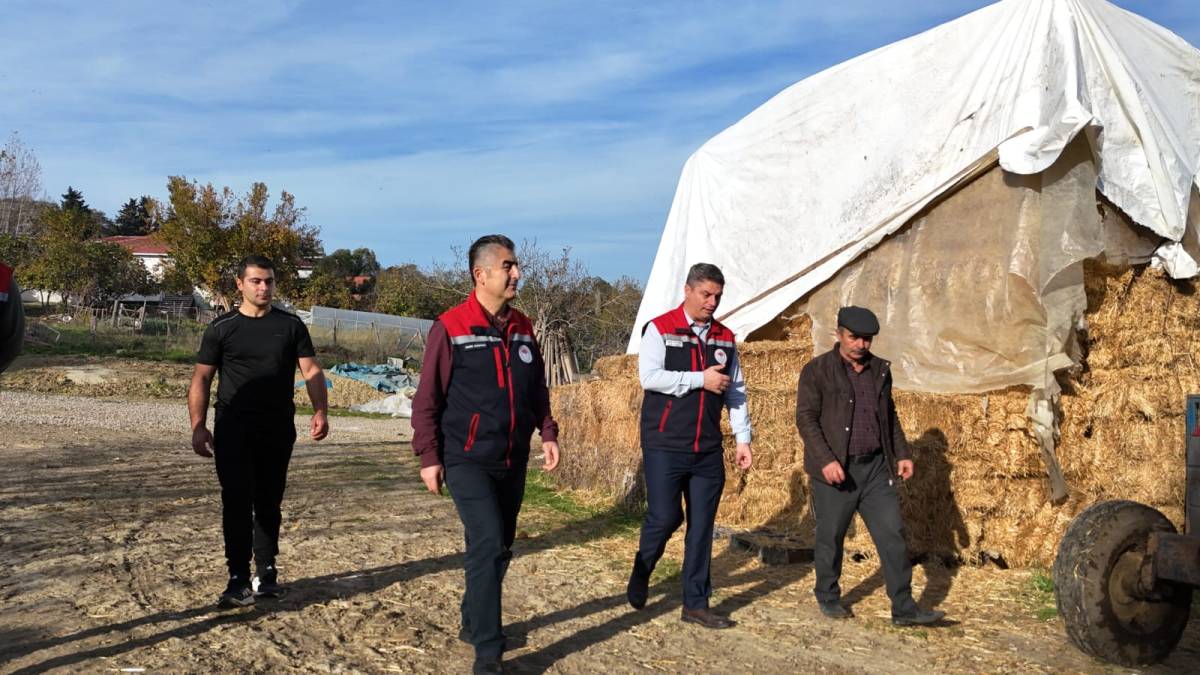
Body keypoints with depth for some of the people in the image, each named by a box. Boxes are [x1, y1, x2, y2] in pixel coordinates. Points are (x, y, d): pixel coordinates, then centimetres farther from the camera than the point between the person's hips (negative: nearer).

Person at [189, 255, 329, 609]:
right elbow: (201, 379, 3)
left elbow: (311, 371, 2)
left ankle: (267, 573, 22)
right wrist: (198, 426, -7)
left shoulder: (291, 325, 6)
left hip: (278, 429, 2)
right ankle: (239, 580, -2)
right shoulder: (222, 327, 3)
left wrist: (320, 411, -13)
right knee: (237, 502, -7)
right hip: (234, 429, -2)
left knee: (269, 503, 11)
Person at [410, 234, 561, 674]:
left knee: (499, 549, 14)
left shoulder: (522, 328, 9)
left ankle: (474, 623, 34)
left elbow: (537, 390, 17)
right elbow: (427, 399, -7)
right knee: (488, 546, -14)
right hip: (468, 461, -6)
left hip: (513, 462, 6)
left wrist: (548, 433, 5)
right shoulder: (451, 328, -9)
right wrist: (429, 457, -9)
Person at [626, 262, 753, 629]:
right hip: (665, 447, -5)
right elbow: (649, 376, -16)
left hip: (708, 450, 5)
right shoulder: (660, 329, -4)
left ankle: (696, 604, 16)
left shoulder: (724, 338, 11)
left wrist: (743, 438, 8)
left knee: (702, 526, 6)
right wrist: (701, 379, -16)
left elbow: (736, 391, 14)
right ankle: (640, 573, 22)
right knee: (665, 516, -8)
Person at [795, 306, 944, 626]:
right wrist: (826, 460, -19)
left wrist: (902, 454, 13)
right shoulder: (817, 370, -5)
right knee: (830, 537, 6)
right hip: (835, 470, -4)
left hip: (876, 467, 4)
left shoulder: (880, 370, 12)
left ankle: (904, 608, 6)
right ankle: (828, 597, 26)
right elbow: (806, 418, -10)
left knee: (893, 535, 0)